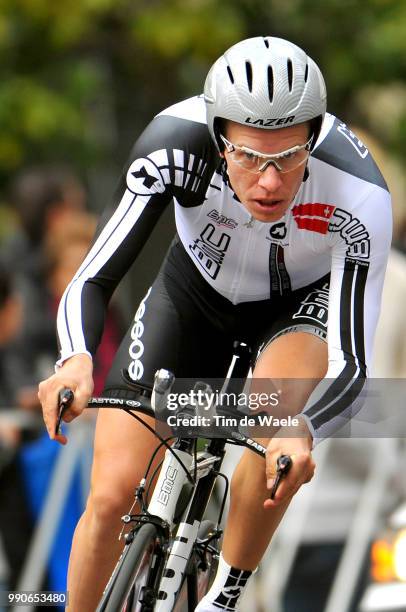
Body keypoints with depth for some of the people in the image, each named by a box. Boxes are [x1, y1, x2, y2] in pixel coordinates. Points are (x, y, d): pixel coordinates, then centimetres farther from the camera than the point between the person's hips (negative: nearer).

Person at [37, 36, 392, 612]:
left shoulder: (358, 199, -38)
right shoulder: (174, 143, -35)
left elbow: (349, 366, -38)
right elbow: (92, 280, -32)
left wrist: (299, 431, -60)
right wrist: (77, 361, -54)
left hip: (306, 302, -2)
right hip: (197, 291, 2)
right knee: (114, 497, -9)